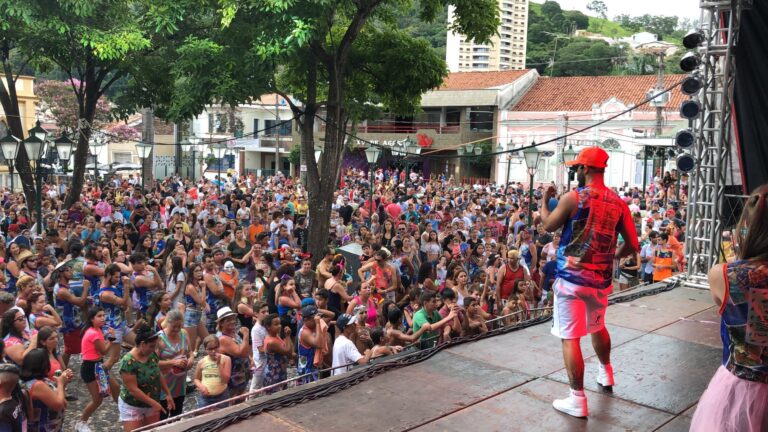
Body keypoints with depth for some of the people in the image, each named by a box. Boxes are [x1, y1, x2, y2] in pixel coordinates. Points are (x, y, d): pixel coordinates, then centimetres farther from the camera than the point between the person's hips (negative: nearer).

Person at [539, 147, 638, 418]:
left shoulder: (572, 198, -13)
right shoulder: (618, 203, 2)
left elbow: (548, 226, 1)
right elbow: (633, 245, 3)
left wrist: (545, 199, 16)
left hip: (572, 278, -6)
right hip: (601, 279, 6)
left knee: (570, 337, -1)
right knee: (597, 327, 29)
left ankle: (578, 400, 1)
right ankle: (606, 373, 49)